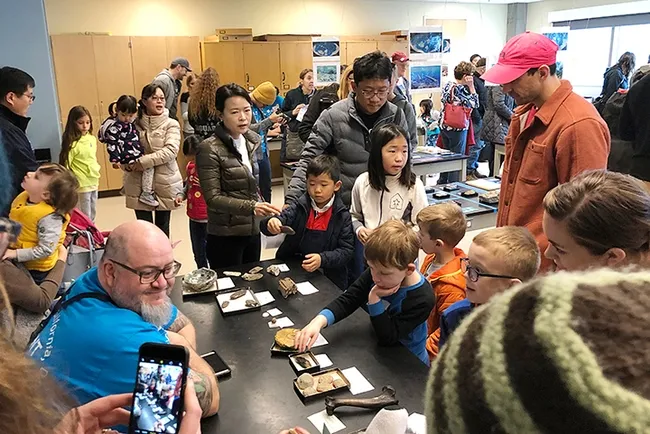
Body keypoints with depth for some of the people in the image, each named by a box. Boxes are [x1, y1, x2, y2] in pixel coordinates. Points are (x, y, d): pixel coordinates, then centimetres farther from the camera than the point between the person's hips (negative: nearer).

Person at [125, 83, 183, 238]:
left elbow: (170, 151, -17)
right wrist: (128, 164, -11)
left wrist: (143, 162, -21)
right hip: (139, 185, 1)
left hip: (165, 184, -1)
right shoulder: (135, 123, 3)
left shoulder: (171, 124, -3)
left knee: (162, 228, 12)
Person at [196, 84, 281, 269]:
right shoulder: (209, 149, -15)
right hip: (225, 236, -6)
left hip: (253, 231, 6)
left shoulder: (251, 141, 5)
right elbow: (212, 198, -20)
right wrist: (251, 207, -30)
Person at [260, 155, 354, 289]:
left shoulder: (342, 215, -2)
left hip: (329, 279, -1)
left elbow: (347, 250, -3)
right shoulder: (299, 207, 2)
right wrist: (271, 223, -33)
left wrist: (323, 259, -19)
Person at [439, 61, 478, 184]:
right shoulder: (462, 89, -18)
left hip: (444, 126, 8)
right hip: (458, 128, -8)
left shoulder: (447, 85, 4)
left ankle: (442, 182, 28)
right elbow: (475, 104, -11)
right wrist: (471, 86, -11)